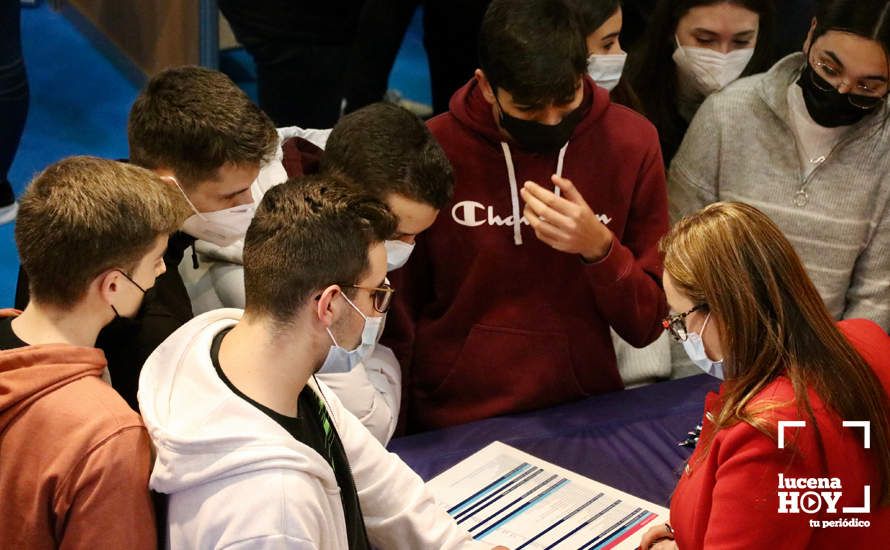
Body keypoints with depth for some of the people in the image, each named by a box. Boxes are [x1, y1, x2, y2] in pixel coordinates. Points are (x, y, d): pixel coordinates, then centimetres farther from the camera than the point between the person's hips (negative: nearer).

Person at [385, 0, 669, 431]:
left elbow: (645, 326, -2)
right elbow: (398, 314, 3)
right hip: (450, 426, 0)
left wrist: (599, 248, -18)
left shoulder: (631, 141, -5)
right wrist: (394, 427, -3)